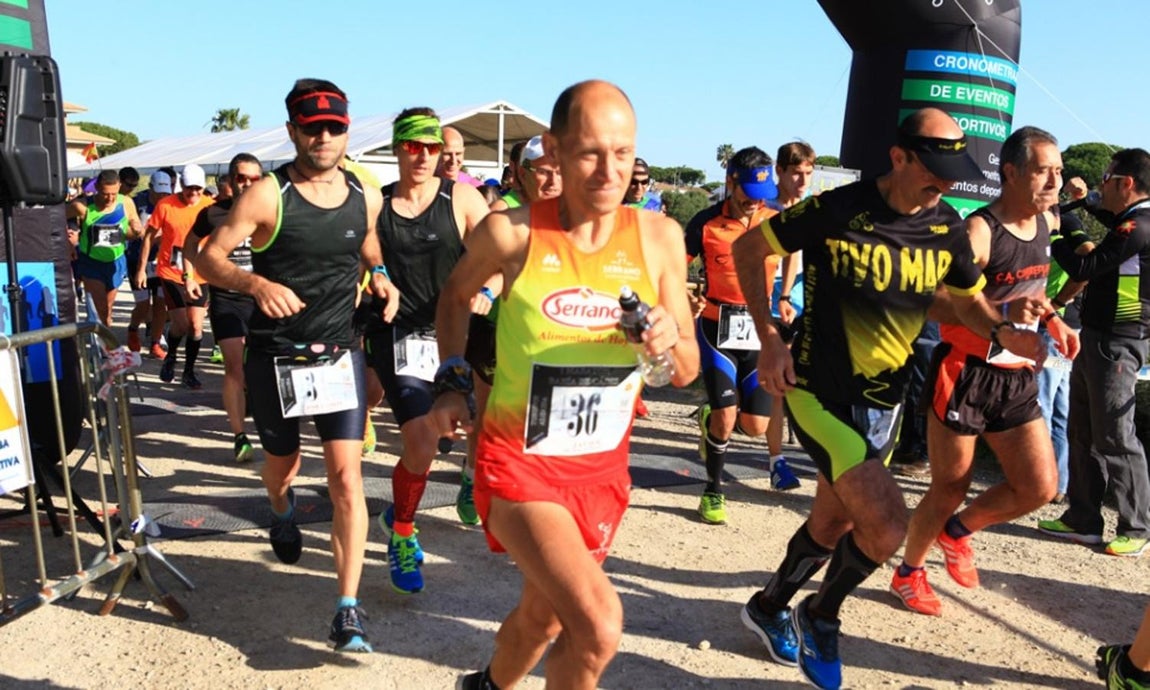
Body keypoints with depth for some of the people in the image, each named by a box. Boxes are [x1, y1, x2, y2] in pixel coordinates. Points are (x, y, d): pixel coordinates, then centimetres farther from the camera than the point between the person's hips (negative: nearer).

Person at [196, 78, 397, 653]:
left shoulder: (366, 198, 1)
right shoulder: (268, 195, -11)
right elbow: (209, 257, -11)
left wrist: (380, 278, -2)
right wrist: (255, 283, -30)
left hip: (339, 352, 1)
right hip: (274, 356, -1)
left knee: (346, 477, -10)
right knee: (282, 463, 19)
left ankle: (348, 612, -5)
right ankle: (283, 514, 58)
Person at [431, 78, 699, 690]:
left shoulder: (658, 237, -6)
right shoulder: (511, 232, -14)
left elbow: (688, 372, 0)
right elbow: (456, 294, 9)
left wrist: (671, 339, -21)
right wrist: (452, 381, 2)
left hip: (603, 470, 4)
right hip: (519, 463, -4)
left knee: (544, 615, 22)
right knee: (599, 624, -21)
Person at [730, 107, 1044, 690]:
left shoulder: (948, 229, -1)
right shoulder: (836, 210, -18)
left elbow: (968, 298, 13)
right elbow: (747, 249, -8)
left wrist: (1003, 333, -9)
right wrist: (769, 337, -14)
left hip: (882, 401, 6)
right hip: (818, 392, -6)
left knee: (833, 523, 19)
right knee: (888, 526, -18)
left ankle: (769, 606, 45)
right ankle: (821, 614, 12)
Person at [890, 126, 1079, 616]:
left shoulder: (1048, 222, 8)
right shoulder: (979, 231, -17)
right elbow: (935, 303, -25)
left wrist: (1053, 321, 10)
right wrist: (1003, 312, -37)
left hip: (1017, 378, 7)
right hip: (966, 374, -7)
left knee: (1040, 487, 3)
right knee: (950, 488, 3)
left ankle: (958, 531, 29)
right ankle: (909, 573, 26)